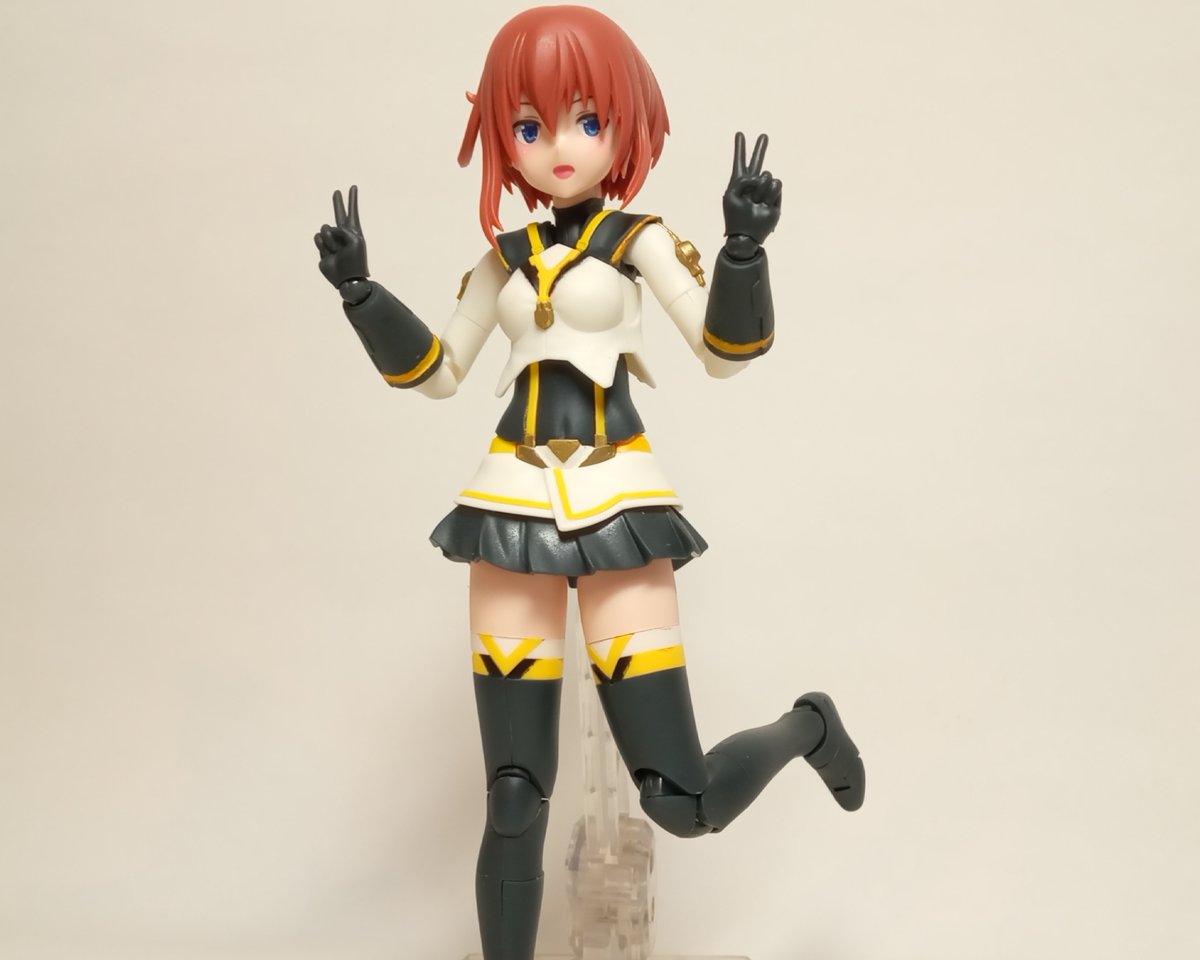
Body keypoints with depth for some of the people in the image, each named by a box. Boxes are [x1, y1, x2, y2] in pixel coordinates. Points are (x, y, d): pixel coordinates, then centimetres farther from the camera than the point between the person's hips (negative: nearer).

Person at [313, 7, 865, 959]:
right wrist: (360, 291, 7)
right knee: (512, 799, 3)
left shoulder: (639, 239, 0)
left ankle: (806, 725, 27)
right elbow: (439, 373, 17)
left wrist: (745, 247, -24)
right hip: (515, 503, 4)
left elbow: (725, 352, -9)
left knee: (683, 802, -4)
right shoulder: (503, 258, 11)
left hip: (617, 498, -3)